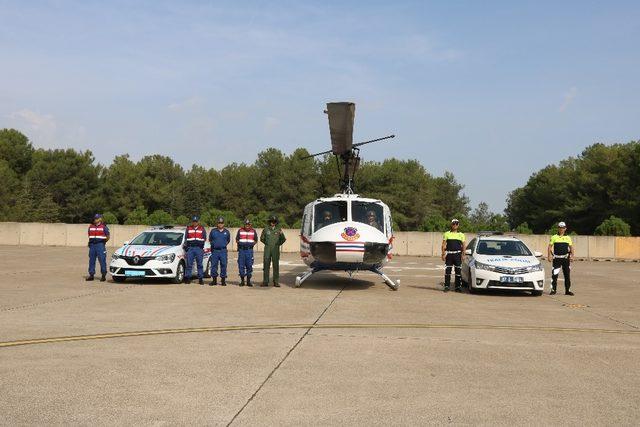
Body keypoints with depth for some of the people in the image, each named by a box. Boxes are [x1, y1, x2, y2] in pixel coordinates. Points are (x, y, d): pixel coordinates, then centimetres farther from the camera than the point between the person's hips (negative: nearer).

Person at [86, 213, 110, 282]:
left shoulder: (104, 227, 0)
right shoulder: (91, 227, 13)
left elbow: (108, 236, 5)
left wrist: (103, 242, 6)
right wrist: (91, 242, 13)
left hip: (100, 245, -5)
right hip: (92, 245, 5)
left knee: (102, 260, -6)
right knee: (91, 260, 5)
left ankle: (103, 275, -1)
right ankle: (91, 275, 10)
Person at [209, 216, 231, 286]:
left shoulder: (226, 232, 9)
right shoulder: (213, 231, 8)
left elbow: (228, 240, 22)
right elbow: (210, 239, 19)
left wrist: (225, 244, 10)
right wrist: (213, 244, 9)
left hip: (223, 251, 0)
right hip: (215, 251, 0)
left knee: (223, 265, -2)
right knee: (214, 265, 1)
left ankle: (223, 280, 5)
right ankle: (214, 280, 9)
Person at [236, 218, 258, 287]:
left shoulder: (253, 231, 9)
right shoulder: (240, 231, 8)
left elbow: (256, 240, 16)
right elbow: (237, 239, 14)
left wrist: (252, 244, 2)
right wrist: (239, 243, 0)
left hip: (249, 250, 0)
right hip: (241, 250, 0)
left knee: (249, 266, 0)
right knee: (241, 265, -1)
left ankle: (248, 281, 8)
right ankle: (242, 280, 8)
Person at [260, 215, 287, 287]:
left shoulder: (279, 230, 5)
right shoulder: (266, 230, 7)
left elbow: (283, 239, 7)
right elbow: (262, 238, 19)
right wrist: (267, 243, 12)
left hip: (276, 250, -1)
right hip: (267, 249, 1)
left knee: (276, 265, -1)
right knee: (266, 264, -1)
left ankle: (276, 282, 3)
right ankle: (265, 281, 4)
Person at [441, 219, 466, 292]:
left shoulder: (461, 235, 11)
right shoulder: (447, 234, 9)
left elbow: (464, 246, 9)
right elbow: (444, 244, 6)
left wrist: (463, 255, -2)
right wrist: (443, 254, -4)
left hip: (457, 254, 0)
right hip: (449, 254, 0)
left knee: (458, 271, 1)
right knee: (447, 271, -1)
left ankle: (458, 287, 7)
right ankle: (446, 286, 5)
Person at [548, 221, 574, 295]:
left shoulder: (568, 238, 10)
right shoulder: (554, 237, 5)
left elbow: (571, 247, 12)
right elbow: (550, 247, 3)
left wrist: (572, 255, -5)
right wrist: (549, 256, -9)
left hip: (566, 258, 2)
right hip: (557, 259, -2)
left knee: (567, 275, 5)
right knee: (554, 275, -9)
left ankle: (567, 290, 13)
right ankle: (553, 290, -1)